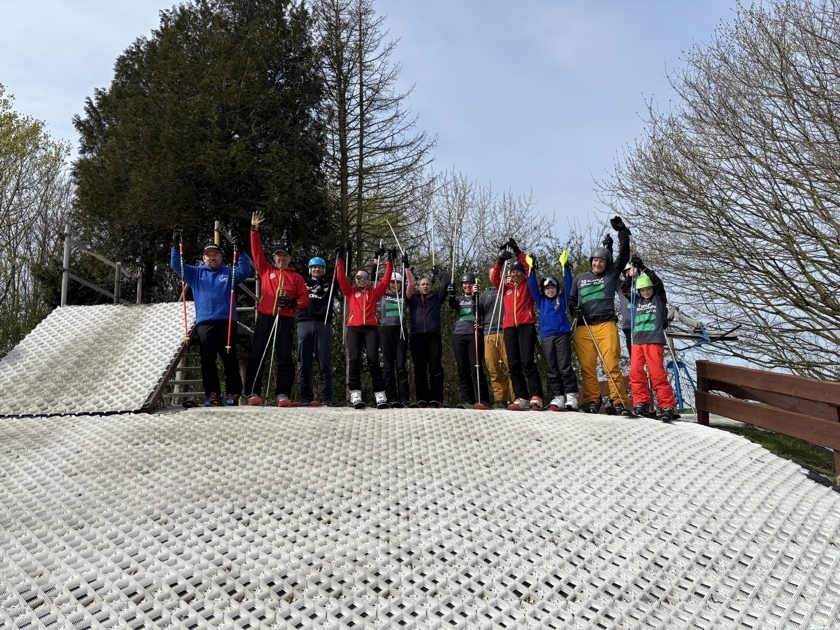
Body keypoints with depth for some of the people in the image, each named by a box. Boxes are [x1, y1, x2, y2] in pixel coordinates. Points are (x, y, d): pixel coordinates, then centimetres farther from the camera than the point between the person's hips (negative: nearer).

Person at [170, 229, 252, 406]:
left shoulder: (229, 273, 17)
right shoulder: (195, 273, 20)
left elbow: (245, 271, 2)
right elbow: (176, 265, 13)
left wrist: (240, 251, -10)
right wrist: (176, 246, -1)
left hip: (226, 321, -1)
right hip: (204, 322, 1)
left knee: (230, 358, -4)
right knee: (208, 358, -5)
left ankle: (233, 393, -2)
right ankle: (211, 393, -5)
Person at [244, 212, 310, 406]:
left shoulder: (296, 277, 12)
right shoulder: (265, 270, 13)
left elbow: (305, 299, 7)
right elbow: (256, 250, 8)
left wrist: (292, 303, -11)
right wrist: (255, 229, 0)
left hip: (285, 319, -1)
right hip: (264, 317, 1)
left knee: (285, 357, -4)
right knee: (257, 355, -2)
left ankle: (283, 394, -2)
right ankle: (253, 393, 2)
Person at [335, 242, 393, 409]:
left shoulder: (374, 292, 19)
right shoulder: (350, 292, 18)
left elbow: (386, 279, 15)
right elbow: (341, 277, 10)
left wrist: (390, 262, 13)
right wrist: (340, 259, 4)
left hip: (371, 328, 0)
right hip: (354, 328, 0)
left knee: (373, 359, -12)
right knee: (354, 359, -13)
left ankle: (380, 395, -11)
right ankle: (355, 394, -12)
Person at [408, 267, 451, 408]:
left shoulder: (436, 297, 22)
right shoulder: (412, 298, 23)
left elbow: (446, 282, 20)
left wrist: (438, 272, 31)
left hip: (433, 335, -1)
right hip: (417, 335, 1)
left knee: (435, 367, -8)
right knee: (419, 368, -3)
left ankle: (436, 399, -9)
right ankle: (422, 399, -4)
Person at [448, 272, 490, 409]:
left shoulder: (477, 298, 11)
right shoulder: (458, 299, 19)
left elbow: (478, 307, -12)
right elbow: (452, 305, -4)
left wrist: (475, 294, -32)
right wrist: (452, 295, -26)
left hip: (475, 335, -3)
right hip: (459, 335, 3)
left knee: (475, 368, -11)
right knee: (463, 370, 1)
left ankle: (482, 400, -11)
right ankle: (468, 401, 5)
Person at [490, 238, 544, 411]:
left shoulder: (528, 285, 12)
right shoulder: (506, 288, 20)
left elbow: (529, 268, -1)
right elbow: (494, 278, 9)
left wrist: (518, 253, -5)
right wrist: (500, 260, -2)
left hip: (526, 326, -4)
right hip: (510, 328, 4)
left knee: (527, 361, -14)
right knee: (513, 364, -1)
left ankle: (536, 397, -14)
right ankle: (521, 398, 2)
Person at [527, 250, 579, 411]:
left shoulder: (562, 298, 11)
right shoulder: (541, 301, 15)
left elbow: (568, 284, 3)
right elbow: (532, 286, 8)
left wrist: (565, 266, -6)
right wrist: (532, 269, -2)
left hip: (562, 334, -3)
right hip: (546, 336, 3)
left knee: (564, 366, -8)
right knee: (552, 369, 2)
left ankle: (571, 396, -7)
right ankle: (558, 397, 3)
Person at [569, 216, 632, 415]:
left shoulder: (611, 275, 14)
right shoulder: (580, 278, 20)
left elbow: (624, 256, 8)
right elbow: (571, 299, 23)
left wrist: (622, 232, 5)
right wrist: (573, 309, 1)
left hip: (606, 325, -2)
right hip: (583, 328, 2)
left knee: (611, 364, -10)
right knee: (587, 367, -3)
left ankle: (619, 402, -9)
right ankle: (592, 401, 4)